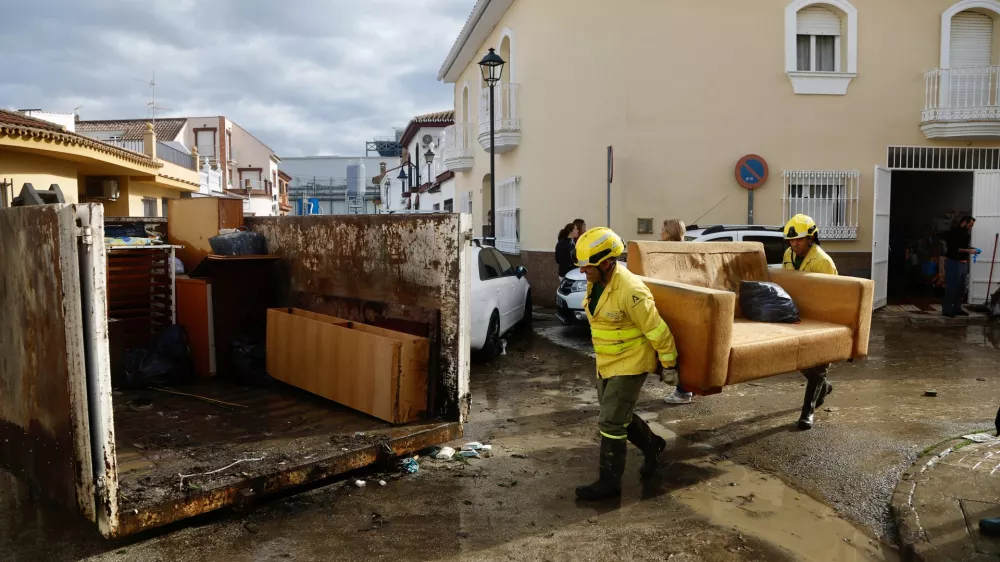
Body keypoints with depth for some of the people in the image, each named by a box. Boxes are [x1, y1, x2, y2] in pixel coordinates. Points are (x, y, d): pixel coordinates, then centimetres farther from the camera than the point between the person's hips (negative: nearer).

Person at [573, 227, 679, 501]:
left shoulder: (629, 290, -29)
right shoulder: (596, 282, -2)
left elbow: (656, 329, -20)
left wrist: (668, 360, -7)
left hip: (630, 364, -9)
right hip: (607, 362, 9)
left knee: (610, 423, -5)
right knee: (618, 415, 20)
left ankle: (609, 482, 9)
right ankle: (652, 445, 44)